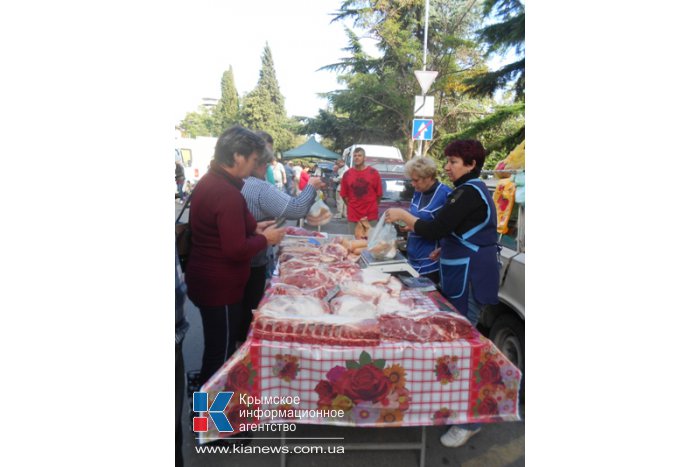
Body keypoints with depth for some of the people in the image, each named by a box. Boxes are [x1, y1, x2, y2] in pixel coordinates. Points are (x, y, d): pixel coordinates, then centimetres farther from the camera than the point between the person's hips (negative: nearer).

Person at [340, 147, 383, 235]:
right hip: (353, 216, 1)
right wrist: (352, 206, 8)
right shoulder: (347, 174, 2)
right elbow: (344, 195, 10)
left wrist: (372, 206, 7)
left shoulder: (373, 172, -2)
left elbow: (379, 193, 4)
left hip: (371, 216, -1)